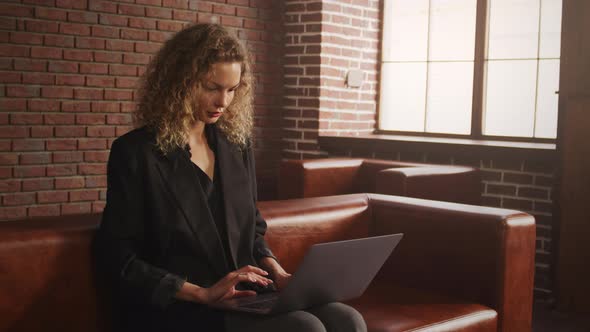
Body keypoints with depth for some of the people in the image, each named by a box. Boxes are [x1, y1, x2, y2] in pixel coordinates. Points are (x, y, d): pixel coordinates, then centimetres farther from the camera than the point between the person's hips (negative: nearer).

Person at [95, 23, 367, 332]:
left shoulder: (236, 145, 12)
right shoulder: (135, 153, -5)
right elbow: (117, 259, -8)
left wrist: (274, 269, 0)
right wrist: (201, 293, -16)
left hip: (244, 298, 6)